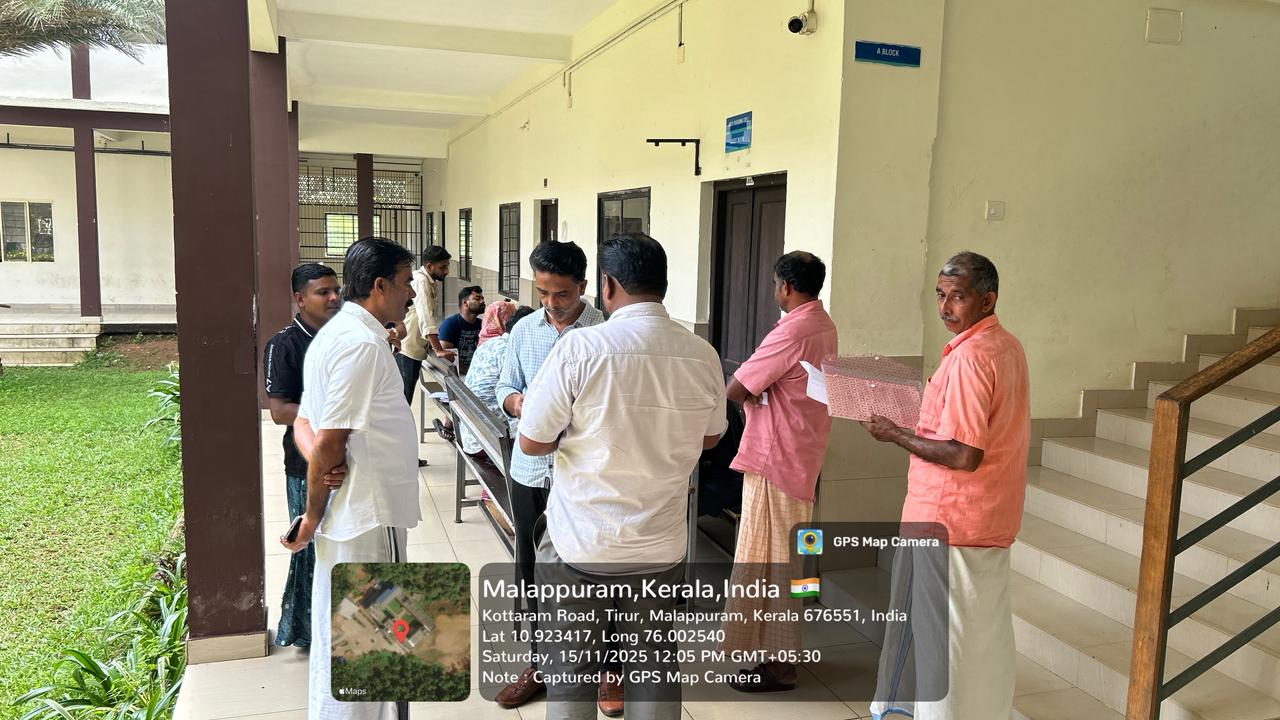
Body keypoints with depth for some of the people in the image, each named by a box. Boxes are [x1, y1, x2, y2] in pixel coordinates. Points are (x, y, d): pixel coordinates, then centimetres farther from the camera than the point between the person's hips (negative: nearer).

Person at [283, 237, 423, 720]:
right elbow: (328, 444, -22)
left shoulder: (334, 334, 11)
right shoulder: (363, 343, -20)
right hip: (369, 518, -10)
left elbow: (306, 427, 12)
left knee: (335, 639, 20)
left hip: (343, 516, 10)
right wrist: (313, 516, -9)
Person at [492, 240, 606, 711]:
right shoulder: (524, 330, 4)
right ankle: (542, 663, 34)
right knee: (532, 570, 16)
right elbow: (505, 388, 10)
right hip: (530, 469, 5)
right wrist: (514, 402, -12)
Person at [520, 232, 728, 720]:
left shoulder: (580, 348, -17)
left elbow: (532, 442, -11)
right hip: (661, 546, 3)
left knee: (570, 672, 13)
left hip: (580, 543, -3)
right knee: (655, 672, 17)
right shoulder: (703, 355, -5)